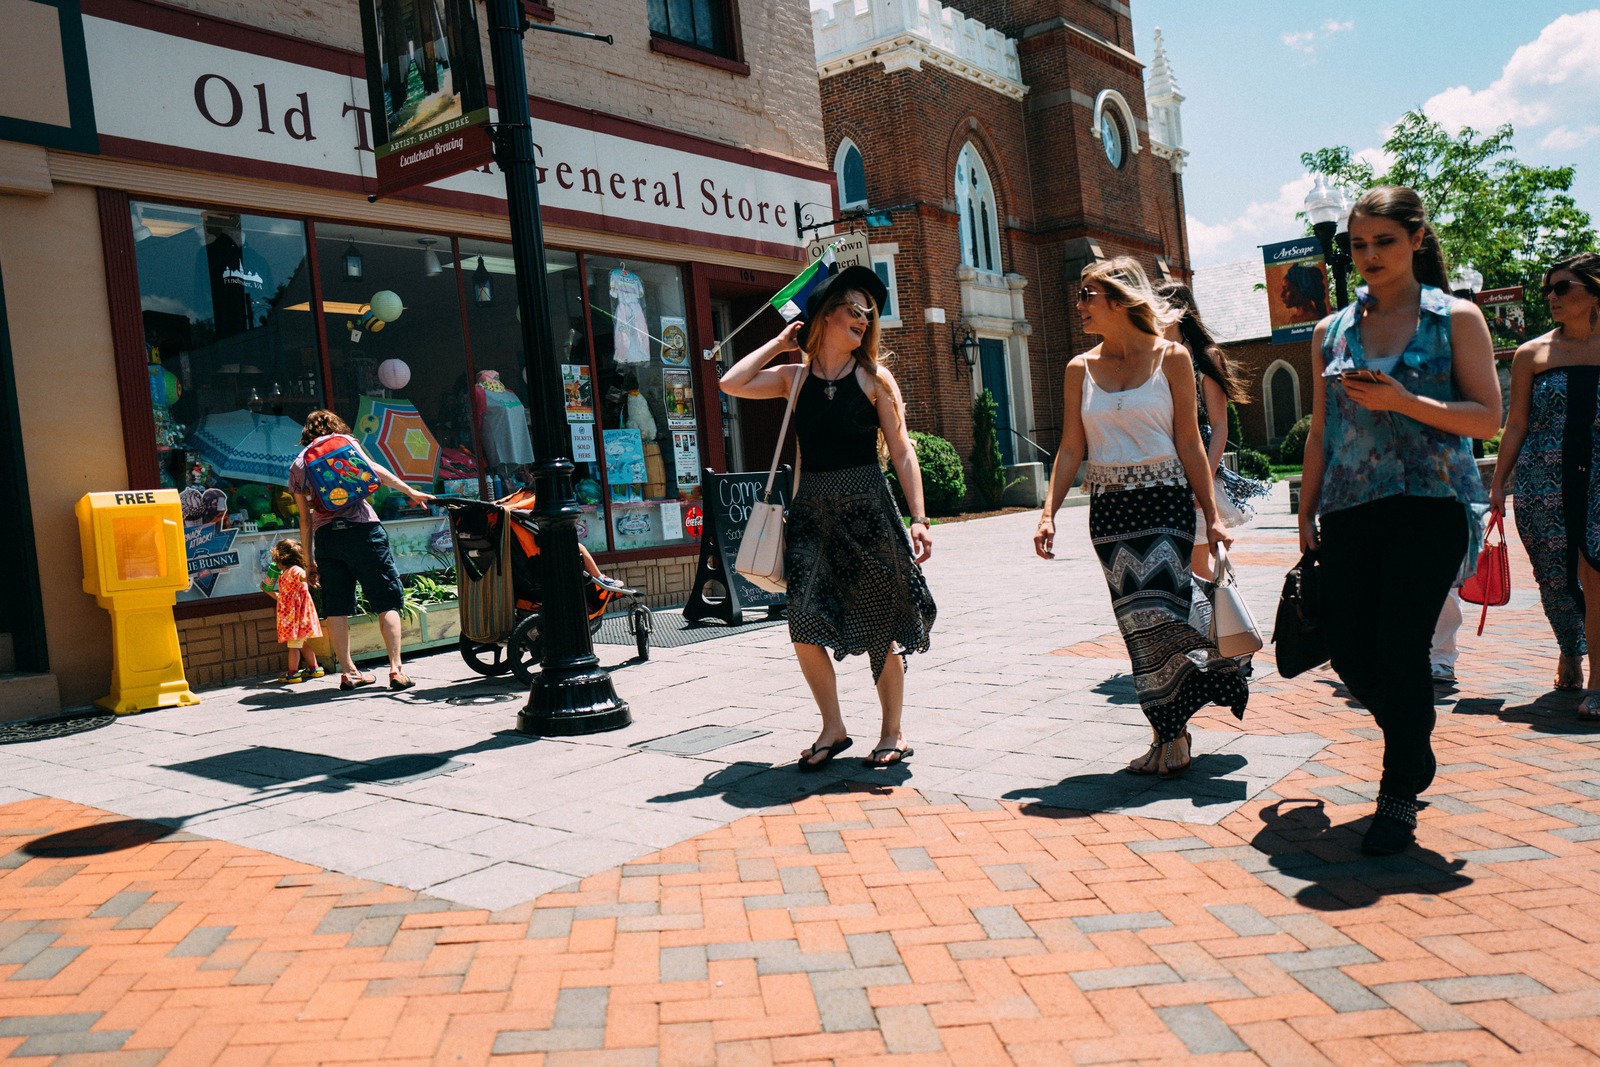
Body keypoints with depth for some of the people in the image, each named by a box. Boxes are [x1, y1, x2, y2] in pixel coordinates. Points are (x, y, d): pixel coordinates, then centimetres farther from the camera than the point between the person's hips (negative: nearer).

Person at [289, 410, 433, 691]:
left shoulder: (296, 465, 19)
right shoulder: (343, 441, 12)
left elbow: (305, 519, 17)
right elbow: (372, 468, -3)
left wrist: (309, 561, 19)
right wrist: (410, 491, -1)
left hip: (325, 536, 3)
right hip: (362, 529, -3)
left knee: (336, 607, 9)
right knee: (387, 599, -2)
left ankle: (348, 672, 10)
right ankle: (396, 669, -10)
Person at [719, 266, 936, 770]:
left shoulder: (873, 377, 3)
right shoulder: (794, 376, 8)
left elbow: (902, 452, 0)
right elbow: (731, 384, -5)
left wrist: (918, 519, -8)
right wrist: (779, 343, 5)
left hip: (867, 506, -2)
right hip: (811, 508, 2)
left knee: (882, 627, 3)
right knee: (804, 624, -4)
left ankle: (893, 734, 18)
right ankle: (833, 728, 15)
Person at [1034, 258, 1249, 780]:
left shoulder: (1171, 357, 0)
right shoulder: (1080, 369, 8)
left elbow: (1189, 442, 0)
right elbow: (1071, 449, 7)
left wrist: (1211, 515, -3)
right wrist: (1049, 512, -3)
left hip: (1164, 499, -3)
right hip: (1108, 506, 3)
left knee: (1158, 609, -12)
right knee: (1135, 619, 4)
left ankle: (1173, 733, 5)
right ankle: (1168, 732, 16)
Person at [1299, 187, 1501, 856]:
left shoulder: (1456, 318, 2)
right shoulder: (1331, 331, 12)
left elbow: (1488, 417, -3)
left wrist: (1404, 402, -17)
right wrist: (1306, 513, 10)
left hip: (1429, 505, -4)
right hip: (1349, 510, 4)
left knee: (1400, 649, -8)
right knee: (1348, 651, 3)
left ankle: (1399, 795, 9)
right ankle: (1413, 743, 33)